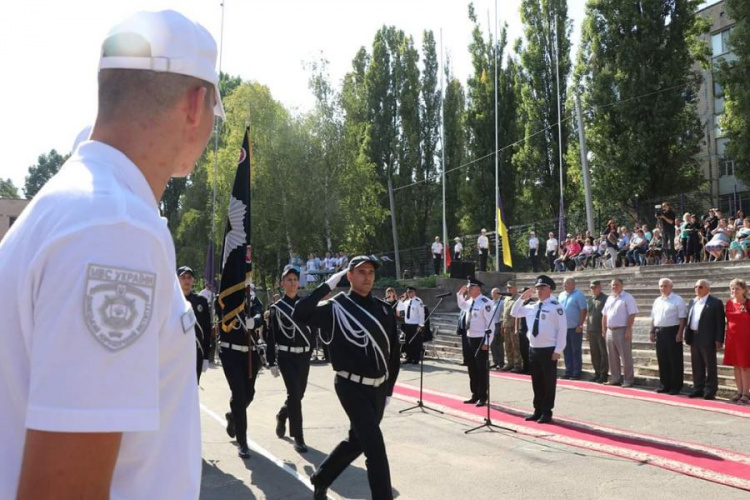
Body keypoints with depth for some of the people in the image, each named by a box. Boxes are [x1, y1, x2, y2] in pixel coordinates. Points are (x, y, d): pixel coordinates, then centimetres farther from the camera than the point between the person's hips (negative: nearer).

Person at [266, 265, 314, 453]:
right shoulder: (276, 308, -2)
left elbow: (312, 329, 11)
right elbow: (271, 336, -2)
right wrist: (271, 363, -5)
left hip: (303, 355, 4)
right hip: (286, 356, -4)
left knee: (299, 393, 13)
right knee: (294, 394, -10)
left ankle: (282, 416, 44)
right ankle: (298, 437, -2)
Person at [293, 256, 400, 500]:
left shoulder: (384, 309, 5)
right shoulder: (336, 307, -9)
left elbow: (393, 351, 11)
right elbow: (299, 315, -25)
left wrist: (389, 389, 11)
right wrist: (327, 285, -23)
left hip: (378, 388, 6)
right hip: (352, 387, -6)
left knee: (358, 440, 19)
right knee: (375, 445, -13)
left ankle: (320, 478, 40)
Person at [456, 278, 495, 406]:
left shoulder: (485, 302, -16)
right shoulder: (470, 302, 9)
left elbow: (490, 323, -17)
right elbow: (461, 305, 34)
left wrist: (487, 342, -19)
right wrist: (460, 293, 16)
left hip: (481, 340, -8)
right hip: (470, 338, 8)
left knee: (481, 369, 0)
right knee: (472, 369, 13)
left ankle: (483, 397, 10)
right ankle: (475, 395, 23)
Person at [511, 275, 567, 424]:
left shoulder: (555, 307, -9)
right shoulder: (531, 307, 10)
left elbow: (562, 329, -11)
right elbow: (514, 313, 20)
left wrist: (558, 350, -14)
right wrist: (522, 298, 7)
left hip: (548, 350, -6)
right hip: (533, 349, 6)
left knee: (548, 382, 3)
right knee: (536, 382, 13)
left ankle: (546, 413, 12)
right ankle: (538, 411, 22)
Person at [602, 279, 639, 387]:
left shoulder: (627, 298, -6)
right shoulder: (609, 298, 16)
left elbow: (632, 315, -12)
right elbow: (604, 315, 20)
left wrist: (628, 330, -19)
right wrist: (604, 329, 13)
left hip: (622, 331, -7)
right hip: (610, 331, 7)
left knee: (626, 357, -4)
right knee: (613, 357, 11)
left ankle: (628, 380, 0)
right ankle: (615, 379, 19)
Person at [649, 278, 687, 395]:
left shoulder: (677, 300, -4)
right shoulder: (657, 301, 15)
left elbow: (682, 318, -10)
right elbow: (653, 318, 19)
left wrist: (680, 333, -17)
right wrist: (652, 332, 12)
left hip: (672, 331, -6)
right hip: (659, 332, 6)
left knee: (675, 360, -1)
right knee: (662, 360, 9)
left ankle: (676, 386, 6)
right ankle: (665, 385, 18)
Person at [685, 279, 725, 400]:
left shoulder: (715, 303, -7)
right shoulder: (692, 301, 14)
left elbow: (720, 322, -9)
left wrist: (719, 340, -14)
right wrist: (687, 336, 10)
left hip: (707, 339, -7)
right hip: (694, 338, 7)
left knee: (710, 366, 1)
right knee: (697, 366, 12)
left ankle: (710, 391, 6)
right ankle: (698, 389, 20)